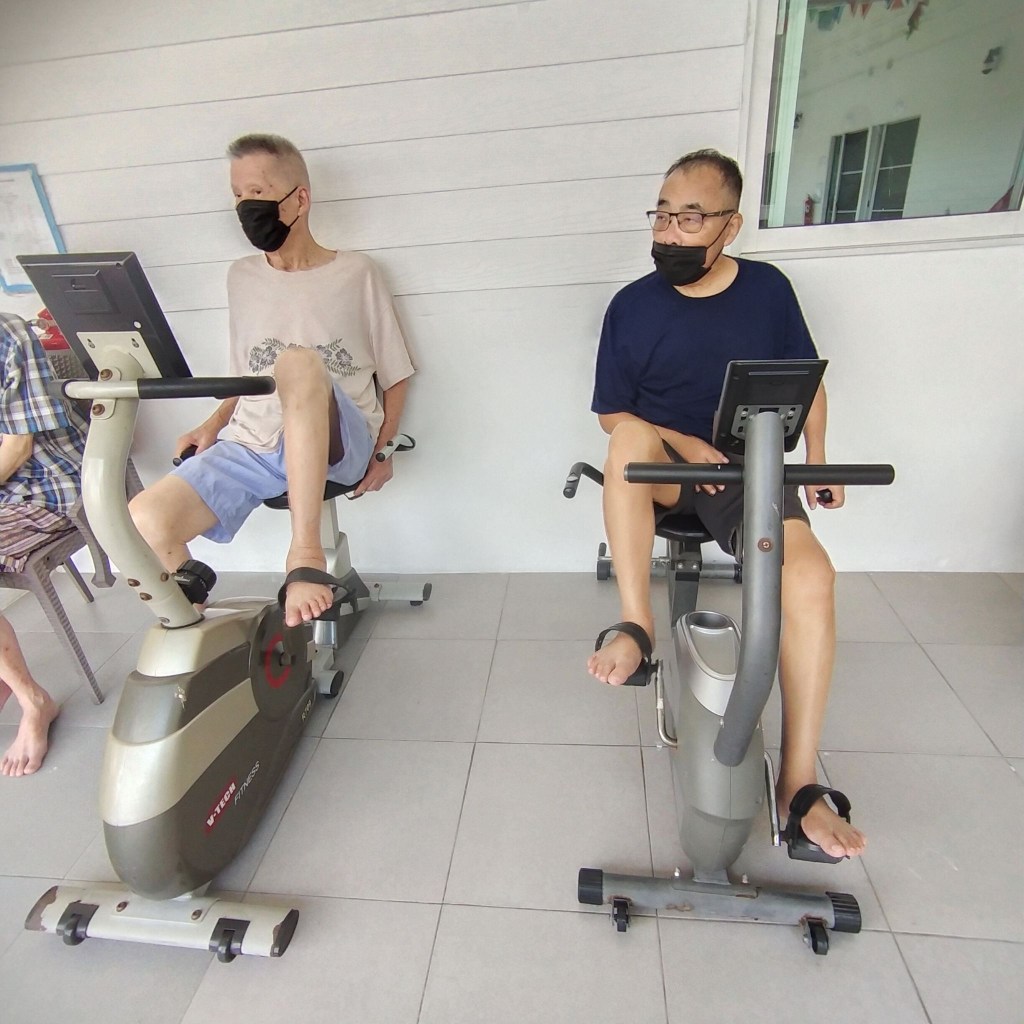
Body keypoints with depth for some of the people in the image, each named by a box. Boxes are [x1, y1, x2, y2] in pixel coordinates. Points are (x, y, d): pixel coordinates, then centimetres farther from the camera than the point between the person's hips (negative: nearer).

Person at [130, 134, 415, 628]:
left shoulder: (355, 272, 7)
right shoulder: (241, 277, 19)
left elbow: (395, 374, 9)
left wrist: (384, 450, -4)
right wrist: (214, 423, 6)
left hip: (338, 444, -4)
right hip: (250, 446, 4)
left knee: (299, 363, -36)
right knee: (145, 519, -21)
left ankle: (306, 554, -34)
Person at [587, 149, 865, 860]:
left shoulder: (768, 288, 6)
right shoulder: (632, 306, 1)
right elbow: (611, 414, 1)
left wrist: (817, 460, 6)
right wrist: (681, 442, -15)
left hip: (750, 471, 1)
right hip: (663, 472, 0)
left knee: (811, 575, -26)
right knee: (631, 436, -35)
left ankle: (798, 782, -14)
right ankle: (636, 629, -34)